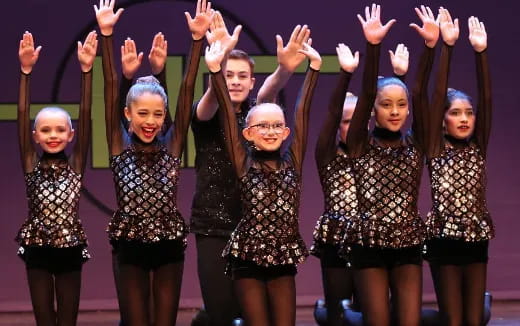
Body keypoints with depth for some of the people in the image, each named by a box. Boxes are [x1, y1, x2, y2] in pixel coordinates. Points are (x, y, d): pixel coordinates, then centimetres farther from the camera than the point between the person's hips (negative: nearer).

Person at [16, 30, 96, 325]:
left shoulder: (75, 166, -2)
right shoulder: (32, 166, -3)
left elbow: (86, 116, -11)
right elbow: (23, 117, -12)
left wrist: (87, 69, -20)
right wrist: (26, 71, -22)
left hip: (70, 249, 0)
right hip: (38, 249, 0)